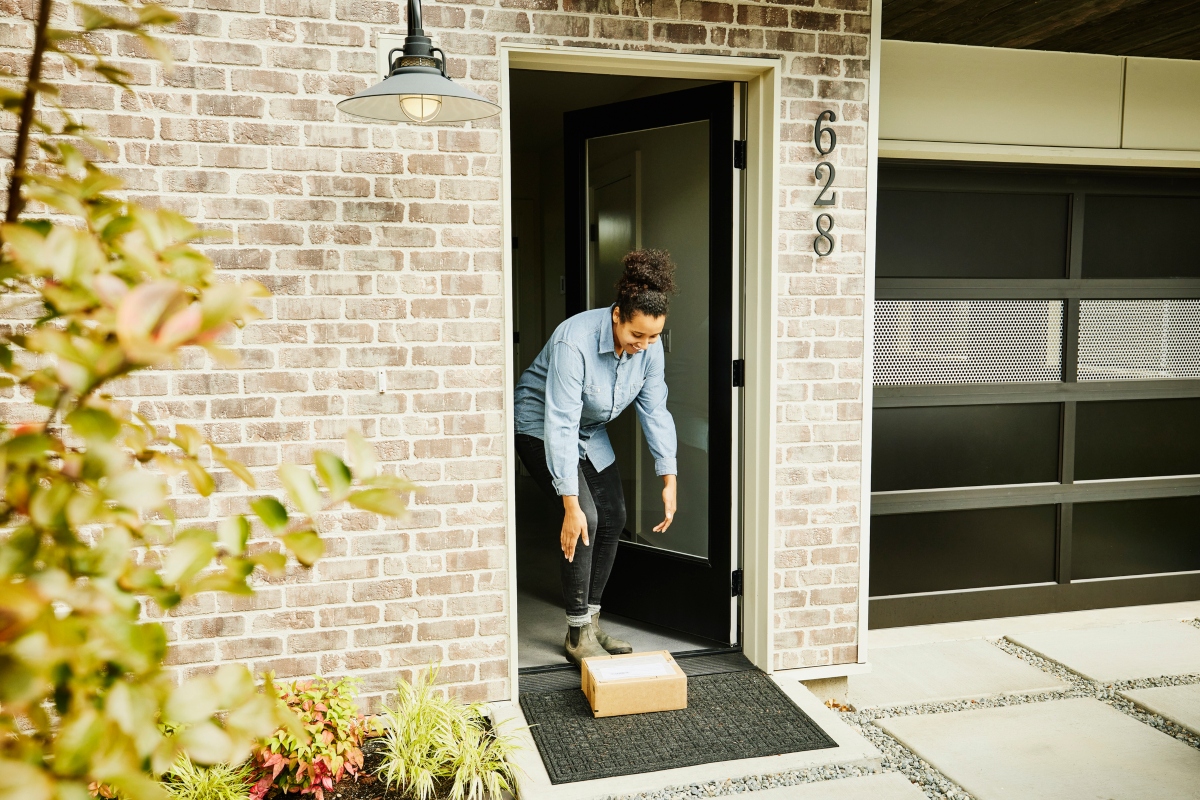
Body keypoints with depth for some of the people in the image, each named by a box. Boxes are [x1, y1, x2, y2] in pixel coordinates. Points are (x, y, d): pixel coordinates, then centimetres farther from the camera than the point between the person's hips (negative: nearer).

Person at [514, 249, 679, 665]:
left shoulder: (650, 346, -16)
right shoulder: (574, 342, -36)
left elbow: (655, 412, -11)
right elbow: (561, 426, -37)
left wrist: (669, 481, -16)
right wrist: (571, 505, -38)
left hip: (590, 432, 7)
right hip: (540, 426, -7)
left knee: (613, 518, 2)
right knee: (585, 520, -18)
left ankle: (590, 621, 16)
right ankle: (577, 634, -6)